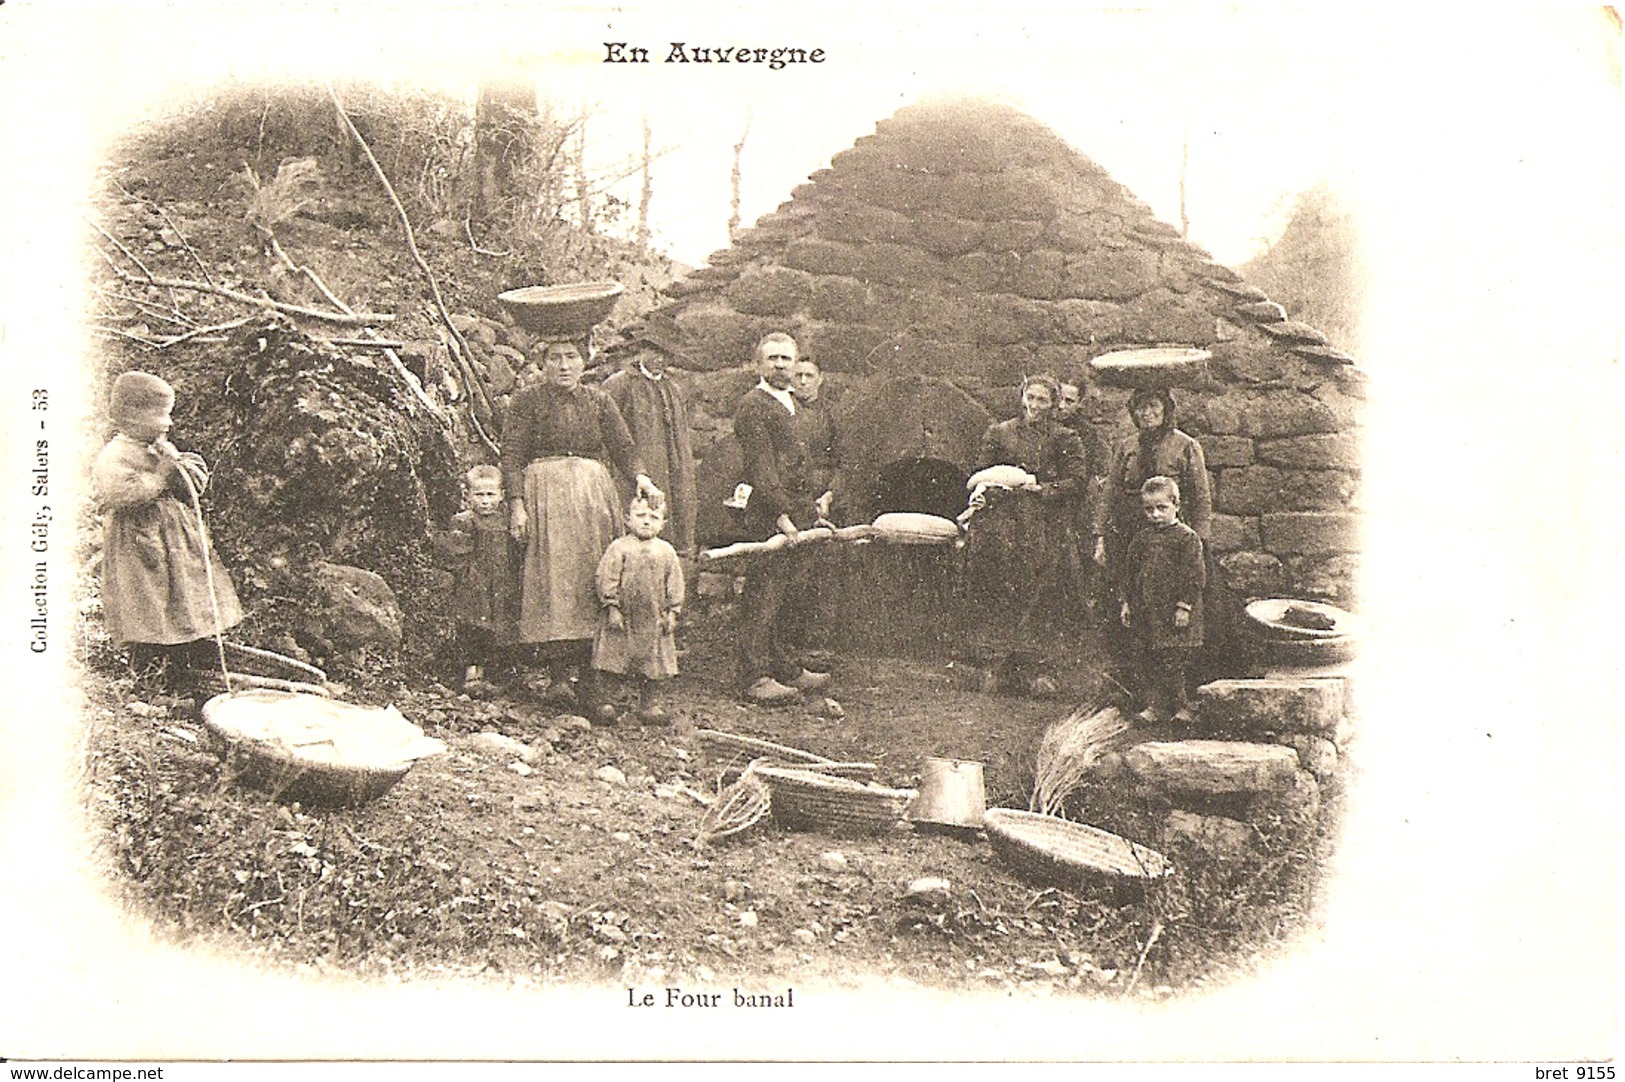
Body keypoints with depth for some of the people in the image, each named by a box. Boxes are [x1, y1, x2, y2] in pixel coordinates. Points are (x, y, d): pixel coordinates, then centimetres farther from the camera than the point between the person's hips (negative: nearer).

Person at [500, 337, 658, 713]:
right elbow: (512, 456, 0)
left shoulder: (599, 401, 16)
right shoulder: (527, 401, 7)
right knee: (551, 578, -13)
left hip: (594, 495, 3)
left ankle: (590, 676, -4)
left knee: (593, 578, -4)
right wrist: (516, 503, -13)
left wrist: (639, 477, -13)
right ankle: (557, 676, -16)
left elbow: (622, 447, 7)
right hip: (544, 495, -3)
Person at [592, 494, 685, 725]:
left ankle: (647, 704, 20)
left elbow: (675, 584, 8)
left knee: (652, 662, 8)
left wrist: (672, 613, 2)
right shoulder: (619, 548, -5)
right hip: (623, 617, -3)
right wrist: (612, 608, -11)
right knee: (613, 662, 0)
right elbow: (607, 579, -6)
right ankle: (607, 703, 11)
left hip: (654, 619, 3)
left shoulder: (666, 551, 5)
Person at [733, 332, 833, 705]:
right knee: (763, 597, -6)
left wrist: (814, 509, 21)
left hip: (798, 515, 9)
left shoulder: (790, 402, 19)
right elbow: (761, 468, -17)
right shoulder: (752, 407, -10)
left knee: (792, 594, 14)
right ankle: (756, 677, -1)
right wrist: (781, 514, -22)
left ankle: (789, 669, 23)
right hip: (769, 517, -9)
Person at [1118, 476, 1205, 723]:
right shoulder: (1141, 539, 10)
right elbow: (1129, 572, 17)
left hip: (1172, 613, -5)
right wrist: (1126, 602, 12)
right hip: (1144, 612, 6)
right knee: (1144, 660, 5)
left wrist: (1184, 606, -12)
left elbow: (1194, 575, -8)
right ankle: (1155, 705, 13)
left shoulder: (1186, 538, -6)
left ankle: (1179, 706, 11)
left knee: (1173, 661, -3)